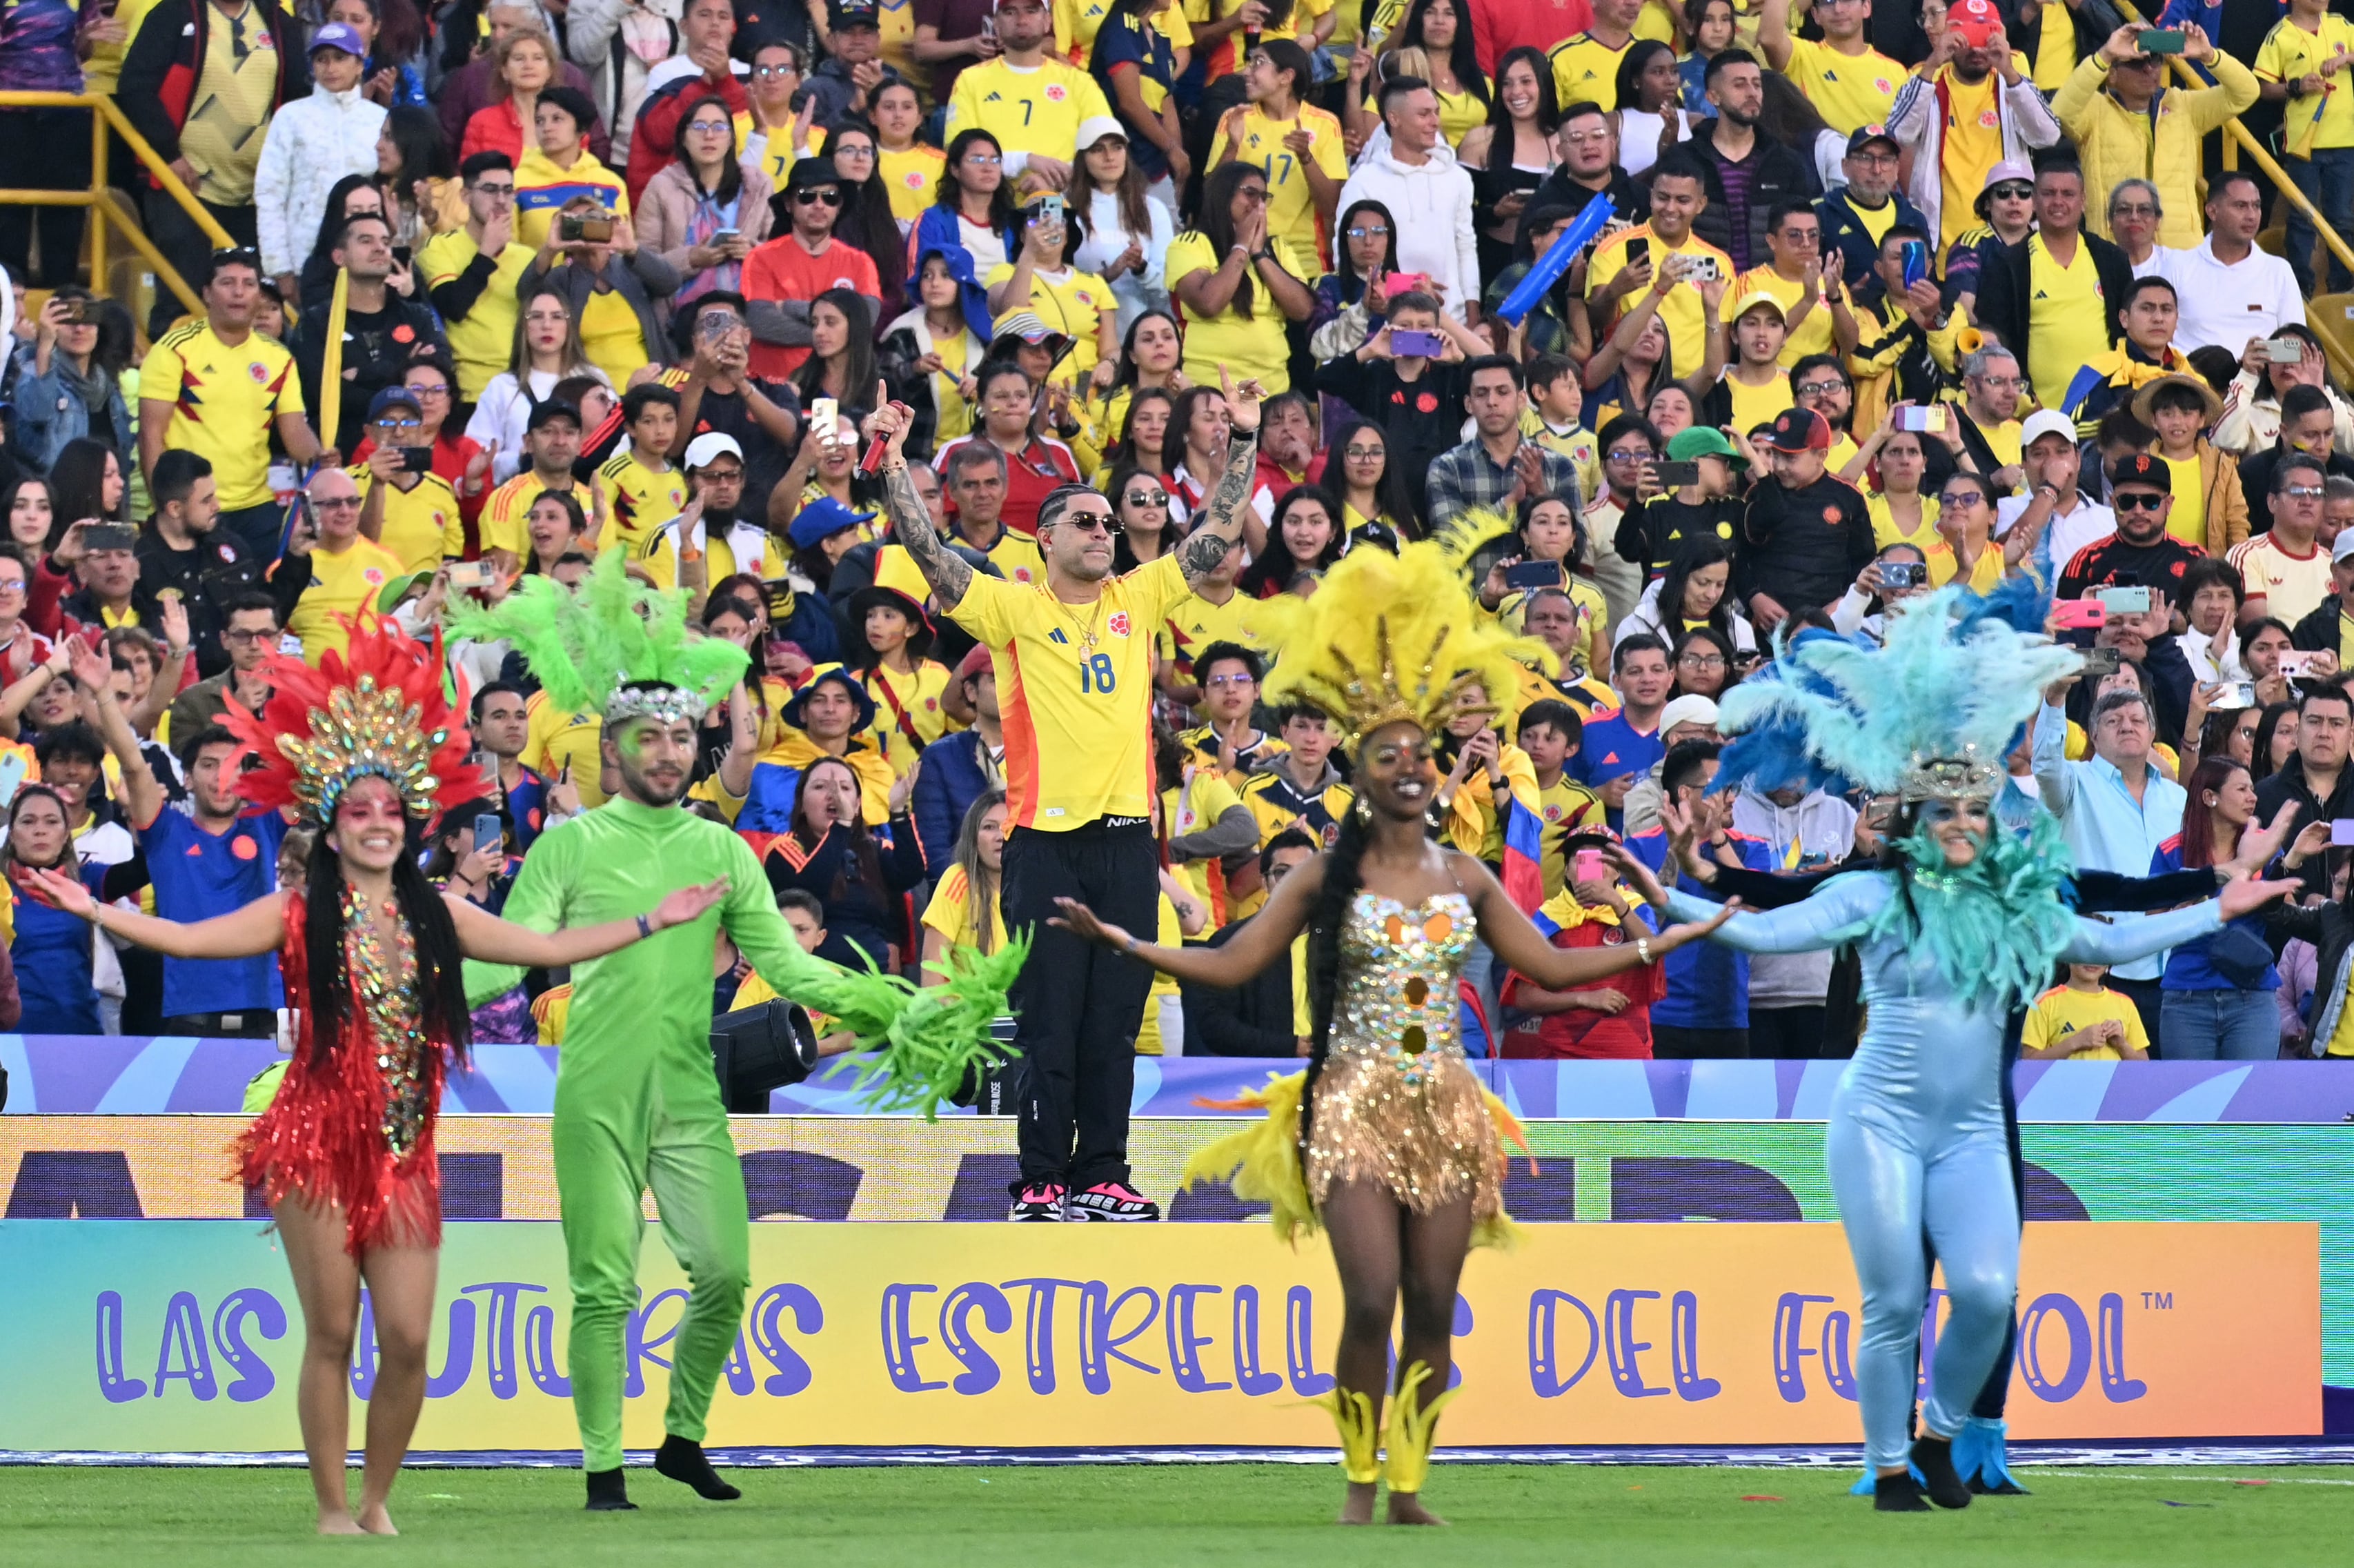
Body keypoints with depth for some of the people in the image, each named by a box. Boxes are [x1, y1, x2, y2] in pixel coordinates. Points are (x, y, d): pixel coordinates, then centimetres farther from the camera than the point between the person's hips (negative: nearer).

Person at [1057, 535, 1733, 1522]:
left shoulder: (1464, 880, 9)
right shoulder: (1329, 879, 1)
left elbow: (1550, 968, 16)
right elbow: (1228, 966, -1)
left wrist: (1658, 945, 14)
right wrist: (1119, 942, -10)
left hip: (1443, 1109, 3)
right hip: (1357, 1106, -3)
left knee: (1433, 1311, 0)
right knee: (1372, 1304, -12)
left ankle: (1410, 1487, 8)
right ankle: (1360, 1485, 0)